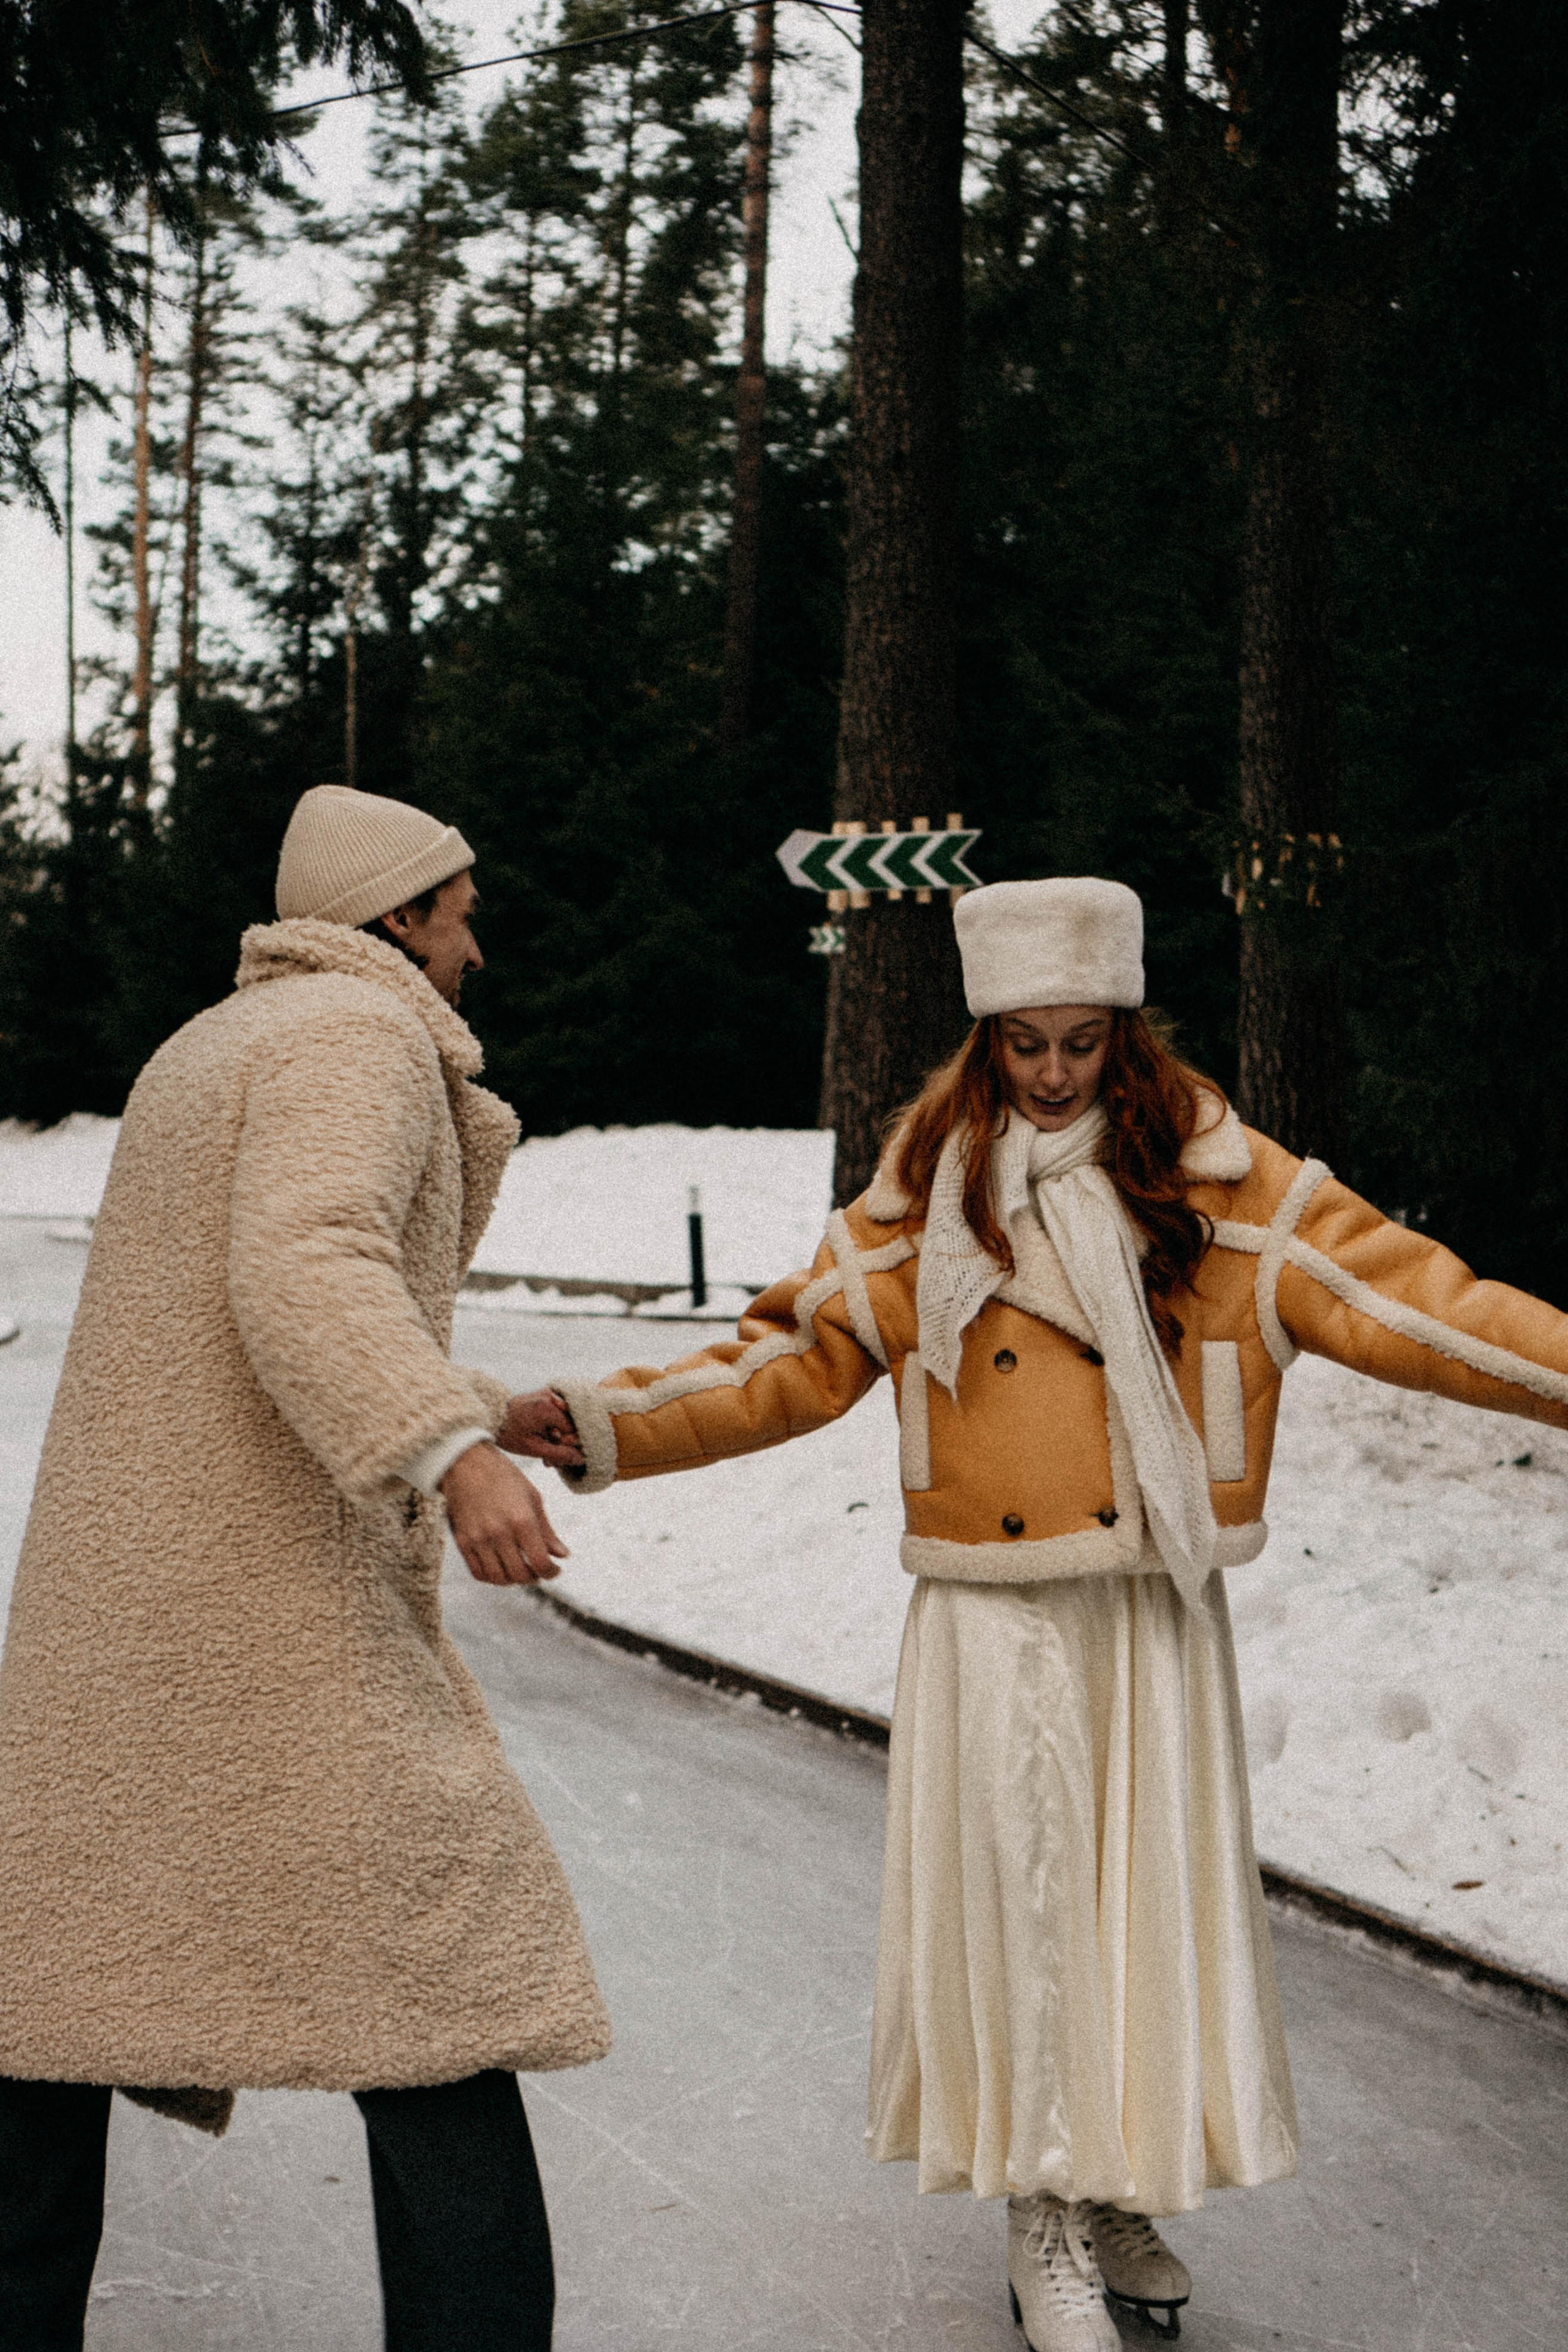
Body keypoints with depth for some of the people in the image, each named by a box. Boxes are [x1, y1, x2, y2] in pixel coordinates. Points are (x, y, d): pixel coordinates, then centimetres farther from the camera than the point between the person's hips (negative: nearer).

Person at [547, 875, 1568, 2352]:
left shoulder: (1217, 1182, 1)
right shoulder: (922, 1203, 3)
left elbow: (1396, 1299, -6)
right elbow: (790, 1362, 4)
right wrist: (605, 1425, -7)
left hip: (1157, 1619, 1)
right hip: (996, 1626, 0)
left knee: (1155, 1896, 5)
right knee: (1021, 1898, 1)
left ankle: (1123, 2199, 23)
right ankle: (1043, 2225, 15)